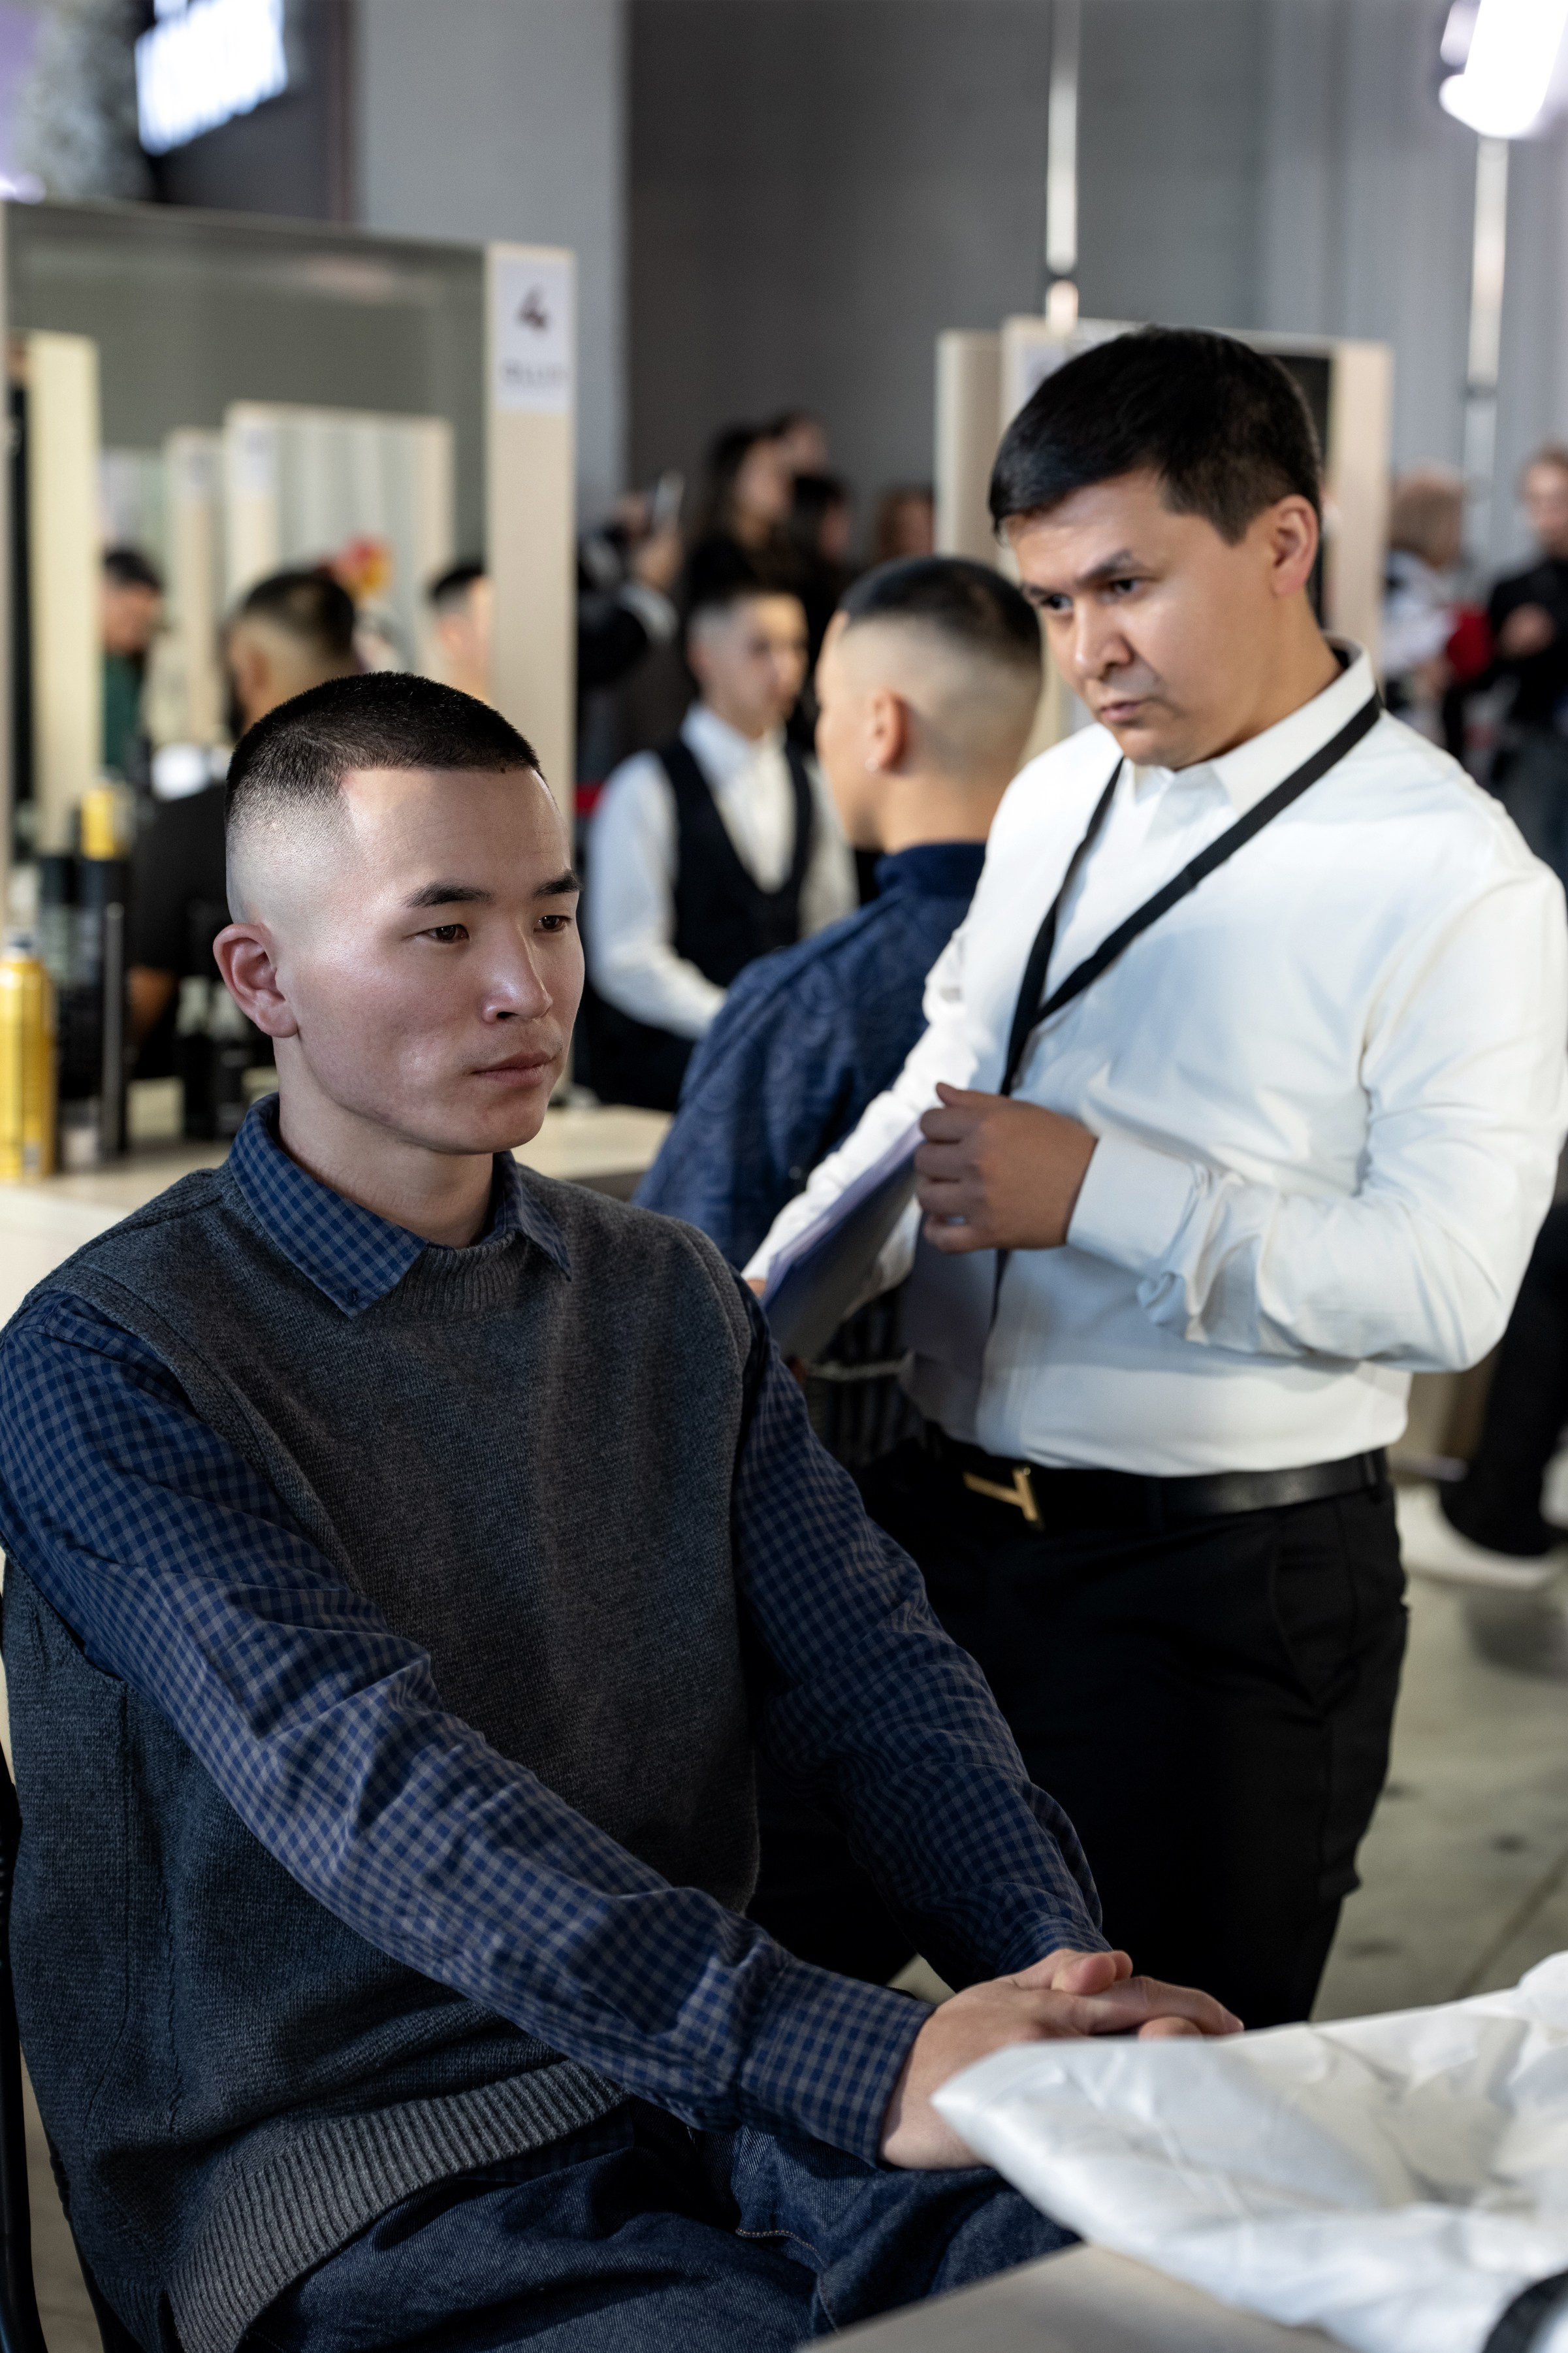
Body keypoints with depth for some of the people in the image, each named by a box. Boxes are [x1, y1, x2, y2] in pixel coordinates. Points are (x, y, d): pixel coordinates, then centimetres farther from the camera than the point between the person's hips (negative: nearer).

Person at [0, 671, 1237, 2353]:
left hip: (713, 2082, 5)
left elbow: (869, 1674, 4)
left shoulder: (672, 1301, 13)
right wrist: (864, 2069, -32)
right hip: (353, 2173, -5)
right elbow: (373, 1789, -22)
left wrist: (1068, 1973, -17)